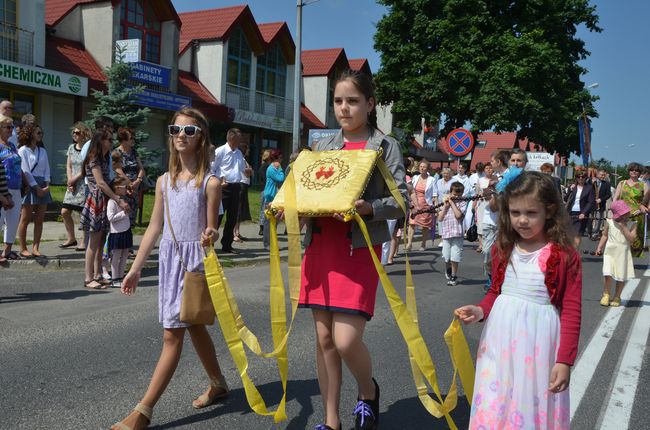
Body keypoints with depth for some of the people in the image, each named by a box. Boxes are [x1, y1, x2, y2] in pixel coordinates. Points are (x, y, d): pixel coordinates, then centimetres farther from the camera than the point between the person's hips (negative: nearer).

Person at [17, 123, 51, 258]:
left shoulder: (42, 151, 16)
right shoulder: (23, 150, -2)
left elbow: (47, 169, 12)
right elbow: (26, 171, -8)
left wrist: (47, 185, -3)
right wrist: (37, 188, -13)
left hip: (43, 187, 6)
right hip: (29, 185, -6)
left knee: (39, 219, 3)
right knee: (25, 219, -2)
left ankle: (35, 248, 7)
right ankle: (23, 249, 3)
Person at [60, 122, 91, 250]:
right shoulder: (71, 147, 12)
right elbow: (68, 166, 13)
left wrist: (74, 179, -11)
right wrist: (69, 180, 0)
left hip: (84, 184, -7)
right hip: (72, 185, 7)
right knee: (65, 212, 4)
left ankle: (84, 242, 7)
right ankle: (71, 239, 19)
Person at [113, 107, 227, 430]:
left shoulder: (210, 182, -8)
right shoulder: (164, 181, 8)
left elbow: (211, 231, -8)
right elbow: (154, 227, 11)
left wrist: (211, 236, -33)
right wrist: (135, 268, 11)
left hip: (195, 259, -6)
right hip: (169, 258, 6)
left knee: (172, 334, -6)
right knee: (193, 327, 17)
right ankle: (218, 384, 36)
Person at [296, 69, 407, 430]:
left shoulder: (385, 146, 1)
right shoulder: (322, 147, 14)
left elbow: (401, 202, -4)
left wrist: (369, 208, -22)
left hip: (358, 250, -4)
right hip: (320, 246, 5)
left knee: (346, 340, -12)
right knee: (324, 338, 7)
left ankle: (368, 391, 21)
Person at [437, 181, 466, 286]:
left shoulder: (462, 203, 0)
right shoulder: (445, 203, 10)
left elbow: (458, 215, -17)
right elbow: (440, 218, 5)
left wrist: (452, 202, -10)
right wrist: (446, 206, -4)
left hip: (457, 234, -3)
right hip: (445, 233, 3)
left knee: (454, 258, -1)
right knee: (446, 258, 9)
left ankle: (454, 276, 14)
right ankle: (448, 270, 38)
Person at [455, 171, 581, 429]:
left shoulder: (564, 256, -10)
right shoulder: (503, 249, 4)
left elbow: (571, 312, -9)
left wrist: (564, 361, -11)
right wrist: (480, 311, -4)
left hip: (538, 338, -4)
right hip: (501, 336, 4)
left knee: (533, 404, 6)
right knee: (495, 405, 11)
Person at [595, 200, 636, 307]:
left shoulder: (631, 224, -1)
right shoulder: (609, 222, 1)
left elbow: (632, 239, -12)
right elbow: (605, 235, 9)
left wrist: (624, 226, -15)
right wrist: (599, 247, 1)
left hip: (623, 253, 1)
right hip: (610, 252, -1)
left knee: (621, 277, 6)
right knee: (607, 274, -13)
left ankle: (617, 297, 23)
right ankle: (606, 294, 8)